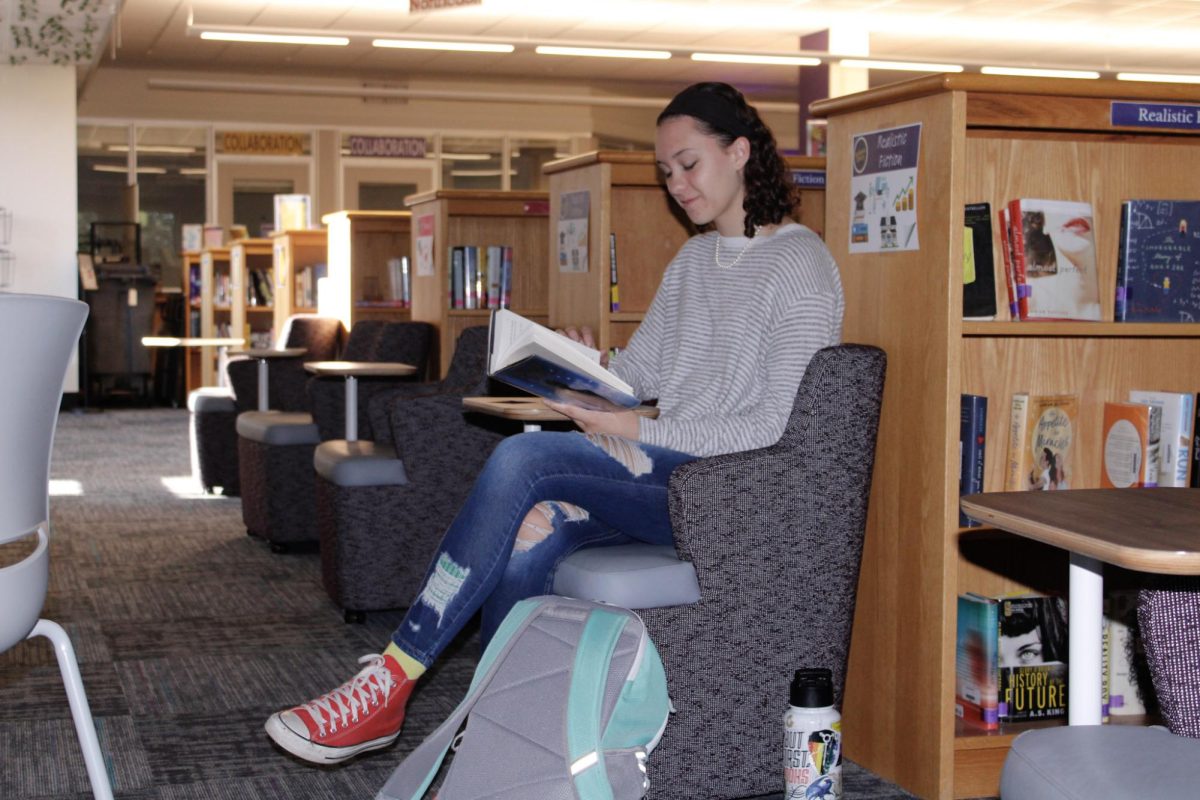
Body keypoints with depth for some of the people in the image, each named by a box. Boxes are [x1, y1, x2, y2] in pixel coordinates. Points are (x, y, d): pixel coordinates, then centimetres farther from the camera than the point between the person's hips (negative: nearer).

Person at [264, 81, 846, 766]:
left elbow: (776, 428, -15)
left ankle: (392, 679, -21)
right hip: (664, 471, 7)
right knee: (527, 541, -25)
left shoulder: (801, 265, -7)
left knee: (523, 460, -26)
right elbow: (638, 368, 20)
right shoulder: (694, 259, 21)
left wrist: (641, 432, -18)